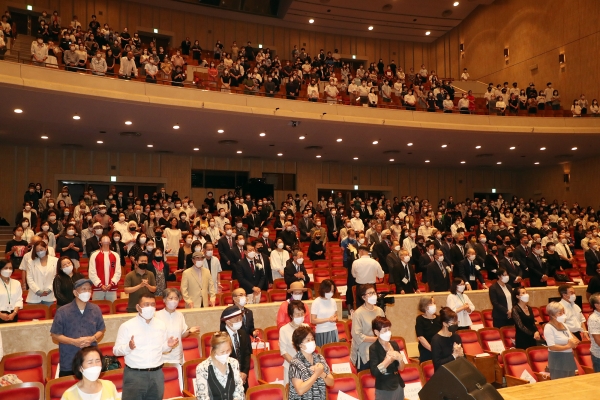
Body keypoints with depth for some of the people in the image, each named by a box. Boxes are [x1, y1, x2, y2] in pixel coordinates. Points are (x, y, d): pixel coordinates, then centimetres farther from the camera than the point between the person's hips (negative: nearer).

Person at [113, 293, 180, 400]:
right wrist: (128, 347, -25)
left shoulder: (161, 325, 6)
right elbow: (116, 350, -6)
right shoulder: (126, 326, -7)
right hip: (134, 375, -4)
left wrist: (168, 346, -7)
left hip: (157, 374, 4)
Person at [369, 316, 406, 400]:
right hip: (384, 389, -5)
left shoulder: (394, 344, 2)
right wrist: (389, 358, -22)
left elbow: (401, 368, 6)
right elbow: (374, 372, -22)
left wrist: (400, 359, -14)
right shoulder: (373, 348, -13)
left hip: (399, 386, 5)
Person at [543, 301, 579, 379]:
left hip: (569, 359, 8)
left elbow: (576, 340, 14)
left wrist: (574, 342, -8)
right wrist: (568, 346, -17)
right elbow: (552, 347, -22)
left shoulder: (563, 325, 8)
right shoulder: (548, 327, -16)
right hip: (557, 361, -8)